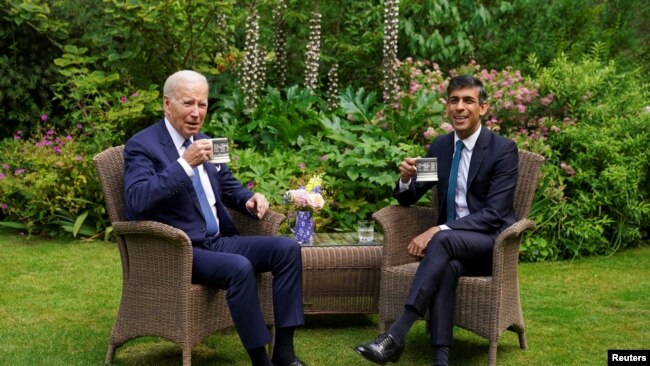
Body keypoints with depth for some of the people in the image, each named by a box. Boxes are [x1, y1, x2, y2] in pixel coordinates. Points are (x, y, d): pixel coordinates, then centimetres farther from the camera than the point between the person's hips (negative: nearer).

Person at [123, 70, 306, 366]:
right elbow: (135, 200, -26)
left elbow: (229, 187, 25)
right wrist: (185, 163, -31)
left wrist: (250, 199, 1)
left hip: (217, 241, 8)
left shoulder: (203, 141, 13)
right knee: (239, 267, -33)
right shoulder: (142, 145, -10)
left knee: (287, 248, -11)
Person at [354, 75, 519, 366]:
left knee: (443, 240, -36)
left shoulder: (504, 150, -9)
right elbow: (408, 199, 14)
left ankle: (396, 336, -41)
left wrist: (438, 230, -28)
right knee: (446, 267, -34)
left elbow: (493, 214, -18)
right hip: (451, 244, 4)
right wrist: (406, 179, -12)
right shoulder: (440, 146, 8)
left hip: (491, 243, -4)